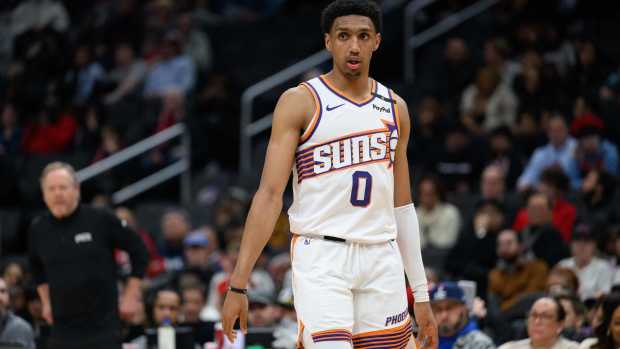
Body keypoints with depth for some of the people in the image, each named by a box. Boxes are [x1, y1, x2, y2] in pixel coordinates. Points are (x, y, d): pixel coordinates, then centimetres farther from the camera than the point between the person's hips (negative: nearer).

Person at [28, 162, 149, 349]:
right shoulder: (39, 229, 5)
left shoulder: (101, 220, -7)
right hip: (63, 329, 4)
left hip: (103, 325, -4)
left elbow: (138, 251, 2)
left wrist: (131, 296, 1)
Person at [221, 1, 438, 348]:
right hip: (321, 257, -5)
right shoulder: (300, 102, -2)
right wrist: (239, 283, -13)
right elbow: (270, 194, -6)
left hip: (381, 259, 5)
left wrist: (421, 294, 15)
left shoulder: (394, 108, 13)